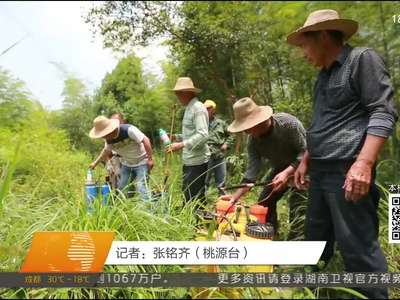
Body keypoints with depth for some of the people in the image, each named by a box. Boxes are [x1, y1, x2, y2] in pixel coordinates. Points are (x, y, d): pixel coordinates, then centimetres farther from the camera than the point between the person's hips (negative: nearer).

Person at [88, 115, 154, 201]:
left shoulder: (128, 130, -27)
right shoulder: (108, 139, -5)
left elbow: (145, 140, -26)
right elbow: (106, 151, 16)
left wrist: (150, 159, -26)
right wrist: (95, 162, 14)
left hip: (141, 162, -7)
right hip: (126, 164, 7)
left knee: (141, 187, -15)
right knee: (121, 188, 8)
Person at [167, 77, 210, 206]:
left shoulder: (198, 108, -13)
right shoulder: (189, 108, 16)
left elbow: (203, 135, -24)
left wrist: (181, 145, -29)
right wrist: (175, 137, 11)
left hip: (197, 161, -10)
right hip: (189, 160, 10)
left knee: (194, 197, -5)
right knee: (187, 195, 16)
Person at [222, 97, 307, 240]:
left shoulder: (288, 123, -31)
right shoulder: (253, 141, -14)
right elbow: (252, 171, -17)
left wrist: (287, 173, -39)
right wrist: (235, 196, -26)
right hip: (280, 169, 6)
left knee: (297, 207, -18)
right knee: (264, 201, 5)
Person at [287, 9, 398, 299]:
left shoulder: (363, 59, -4)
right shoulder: (324, 76, 21)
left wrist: (364, 162, -24)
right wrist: (306, 161, 23)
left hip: (347, 172, -9)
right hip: (320, 172, 9)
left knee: (357, 245, -4)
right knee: (316, 237, 15)